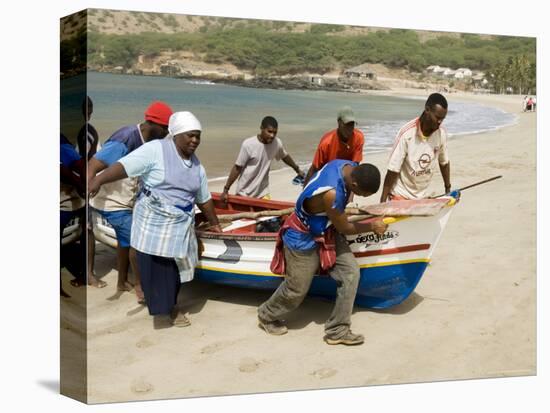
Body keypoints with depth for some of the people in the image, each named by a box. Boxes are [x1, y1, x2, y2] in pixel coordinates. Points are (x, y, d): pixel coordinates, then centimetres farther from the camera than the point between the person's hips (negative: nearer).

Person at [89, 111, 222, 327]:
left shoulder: (196, 165, 8)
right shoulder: (155, 150, -13)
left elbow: (204, 199, 19)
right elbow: (123, 166, -22)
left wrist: (214, 223, 26)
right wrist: (98, 180, -36)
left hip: (180, 228, 6)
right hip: (153, 225, -6)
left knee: (174, 267, 14)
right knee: (155, 268, -2)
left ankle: (170, 306, 30)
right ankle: (160, 307, 11)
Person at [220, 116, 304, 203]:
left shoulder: (277, 143, -7)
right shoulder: (248, 144, -19)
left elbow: (285, 156, 15)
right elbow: (237, 168, -13)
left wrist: (298, 170, 29)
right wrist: (226, 190, -12)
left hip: (263, 193, 3)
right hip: (244, 193, -3)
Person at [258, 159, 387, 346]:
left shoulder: (351, 166, -14)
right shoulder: (332, 194, -39)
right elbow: (344, 228, -21)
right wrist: (372, 226, -7)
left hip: (327, 231, 8)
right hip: (303, 239, -8)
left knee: (350, 272, -3)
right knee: (297, 290, 8)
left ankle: (337, 330, 8)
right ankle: (267, 316, 37)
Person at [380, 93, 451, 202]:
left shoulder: (441, 134, -7)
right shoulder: (407, 134, -21)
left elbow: (444, 163, 10)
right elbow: (393, 170, -18)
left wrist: (448, 190, 15)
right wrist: (382, 203, -18)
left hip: (422, 195, 5)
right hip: (401, 194, -5)